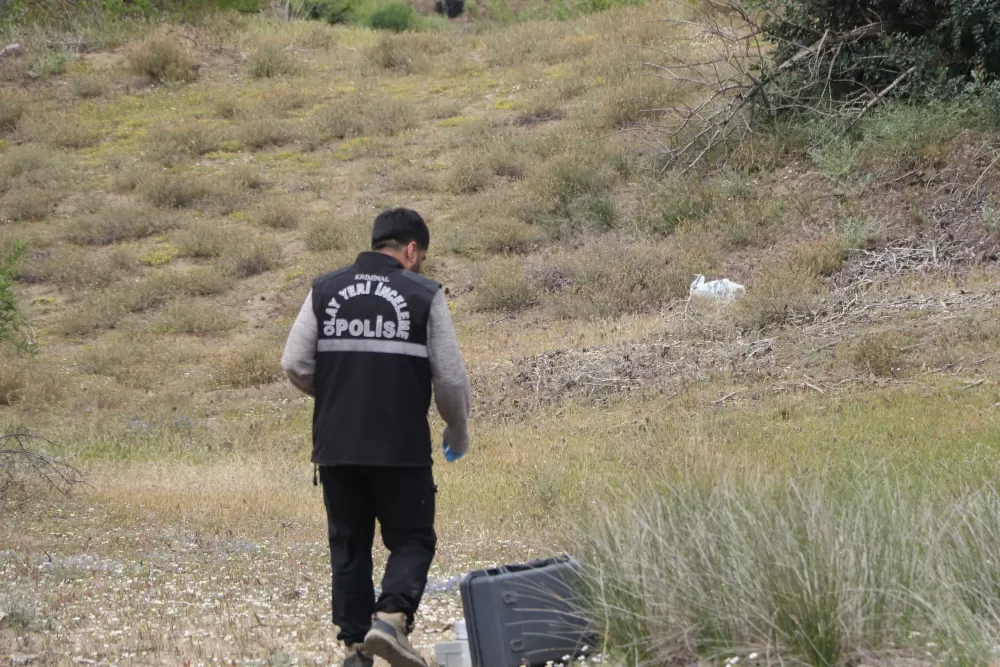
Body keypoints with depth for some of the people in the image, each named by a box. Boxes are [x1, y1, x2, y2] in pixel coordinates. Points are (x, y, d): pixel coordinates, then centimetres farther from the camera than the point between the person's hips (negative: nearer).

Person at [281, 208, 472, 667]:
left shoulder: (325, 291, 6)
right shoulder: (424, 296, -2)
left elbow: (295, 365, 1)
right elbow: (450, 378, -3)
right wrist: (458, 433, 14)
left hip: (335, 445, 3)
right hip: (402, 447, -3)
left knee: (349, 545, 13)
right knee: (411, 541, 8)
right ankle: (391, 618, -15)